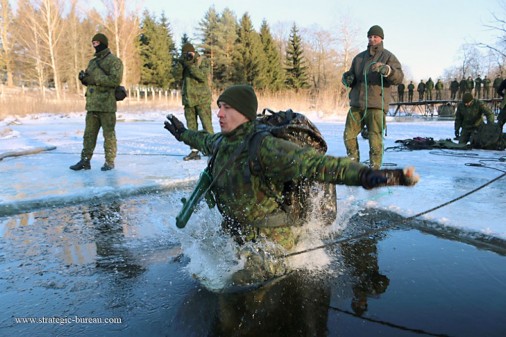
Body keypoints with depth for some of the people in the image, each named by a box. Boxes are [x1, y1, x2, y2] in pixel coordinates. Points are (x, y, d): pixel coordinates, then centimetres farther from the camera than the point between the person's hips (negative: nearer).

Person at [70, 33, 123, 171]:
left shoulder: (114, 61, -4)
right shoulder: (92, 62, 20)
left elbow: (116, 80, -17)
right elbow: (88, 80, 21)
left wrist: (95, 79, -19)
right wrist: (83, 77, -2)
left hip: (107, 105, -7)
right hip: (92, 104, 7)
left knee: (109, 134, 0)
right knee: (89, 134, 8)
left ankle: (109, 162, 8)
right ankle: (85, 161, 13)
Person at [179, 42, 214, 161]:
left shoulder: (203, 61, -1)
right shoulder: (185, 62, 15)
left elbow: (203, 76, -15)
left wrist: (191, 65, -21)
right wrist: (185, 59, -23)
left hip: (202, 98, -5)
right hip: (188, 98, 5)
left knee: (207, 125, -8)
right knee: (191, 126, 6)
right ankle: (194, 151, 11)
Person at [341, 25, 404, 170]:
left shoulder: (388, 57, 3)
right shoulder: (359, 57, 18)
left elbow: (399, 77, -9)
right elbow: (350, 76, 24)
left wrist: (386, 69, -28)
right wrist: (348, 78, -1)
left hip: (376, 105, -5)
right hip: (356, 104, 5)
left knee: (375, 139, -7)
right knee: (349, 135, 7)